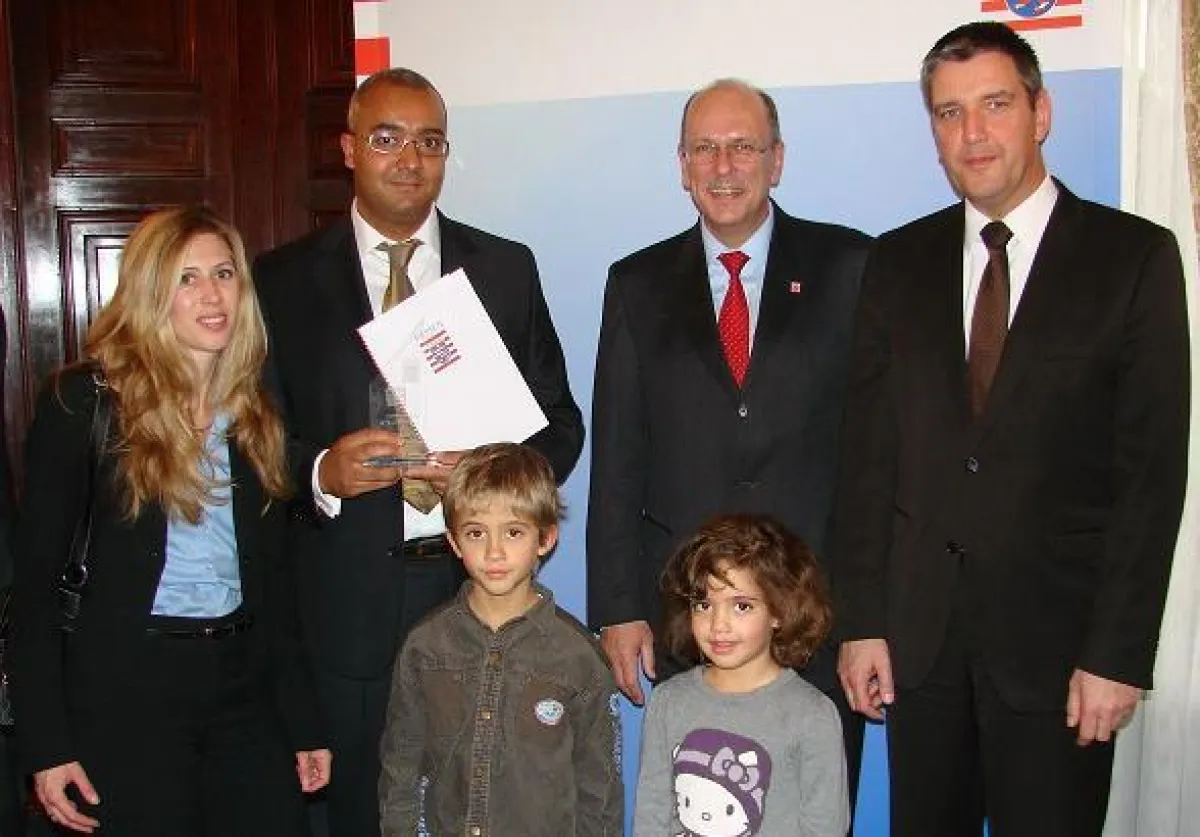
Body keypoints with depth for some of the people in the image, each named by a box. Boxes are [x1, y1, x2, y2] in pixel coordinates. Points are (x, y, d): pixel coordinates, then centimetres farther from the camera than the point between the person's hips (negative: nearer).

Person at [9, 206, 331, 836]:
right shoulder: (84, 401, -7)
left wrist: (304, 723, 10)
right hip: (125, 693, -4)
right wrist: (45, 744, -11)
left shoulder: (256, 413, 7)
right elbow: (35, 576, -7)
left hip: (242, 684, 4)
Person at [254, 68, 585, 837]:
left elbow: (561, 421, 8)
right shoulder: (284, 280, 2)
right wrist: (320, 474, -18)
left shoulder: (507, 268, 7)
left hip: (479, 581, 1)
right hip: (345, 597, -1)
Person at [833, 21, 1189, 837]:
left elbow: (1152, 468, -6)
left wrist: (1118, 651, -10)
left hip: (1056, 633, -2)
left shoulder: (1134, 256, -3)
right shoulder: (899, 262, 7)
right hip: (918, 634, 3)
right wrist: (861, 619, 1)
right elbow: (868, 451, 5)